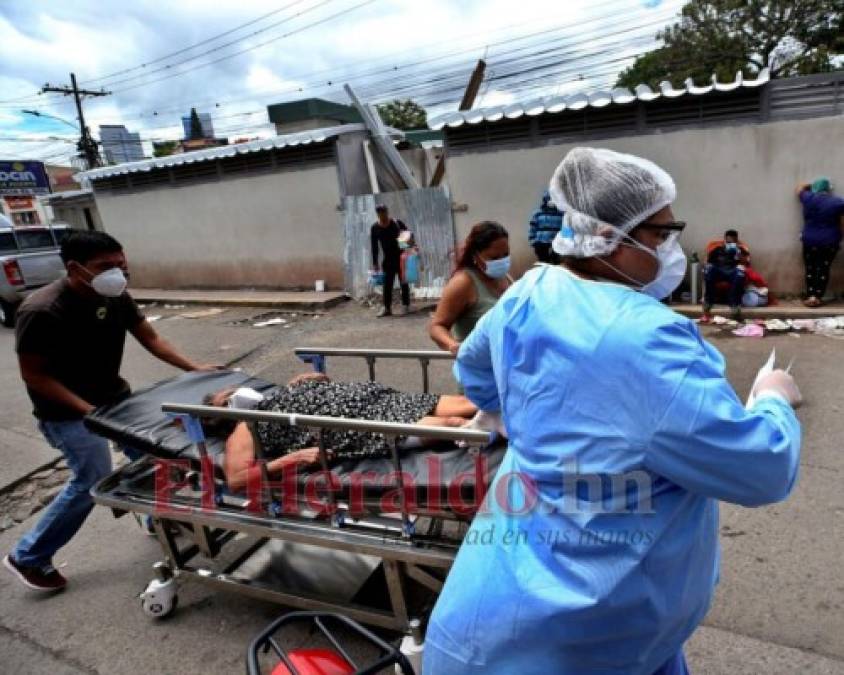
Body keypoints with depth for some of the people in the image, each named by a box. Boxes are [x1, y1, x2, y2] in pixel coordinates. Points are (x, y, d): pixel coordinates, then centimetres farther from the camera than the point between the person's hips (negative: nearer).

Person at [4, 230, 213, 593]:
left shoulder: (116, 297, -8)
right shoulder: (41, 311, -27)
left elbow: (150, 338, 0)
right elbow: (33, 375, -20)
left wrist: (194, 369, -11)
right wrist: (88, 410, -26)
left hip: (114, 396, 7)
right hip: (68, 412, -7)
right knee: (92, 481, -4)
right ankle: (28, 557, 19)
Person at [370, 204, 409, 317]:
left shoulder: (397, 223, -7)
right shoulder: (375, 228, -3)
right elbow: (374, 247, 0)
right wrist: (375, 263, -2)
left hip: (401, 257, -2)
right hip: (388, 259, 2)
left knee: (403, 282, 3)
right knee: (387, 283, -1)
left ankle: (406, 305, 11)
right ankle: (387, 308, 3)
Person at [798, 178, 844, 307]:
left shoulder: (809, 198, -2)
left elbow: (800, 189, 20)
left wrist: (810, 186, 34)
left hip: (810, 241, 0)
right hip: (830, 242, 0)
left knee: (810, 269, 8)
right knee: (824, 269, 6)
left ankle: (811, 296, -1)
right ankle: (818, 297, 3)